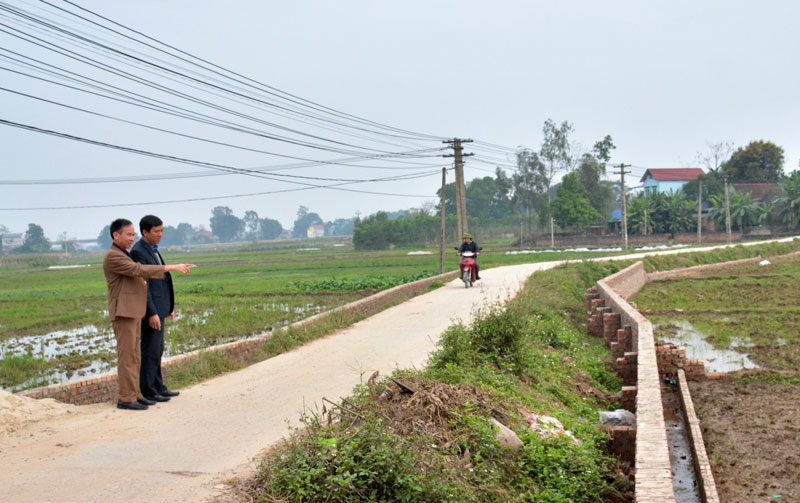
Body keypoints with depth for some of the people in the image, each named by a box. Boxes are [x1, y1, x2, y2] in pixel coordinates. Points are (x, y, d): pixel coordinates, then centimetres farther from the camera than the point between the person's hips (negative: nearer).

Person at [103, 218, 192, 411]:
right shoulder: (113, 256, -14)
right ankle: (125, 398, -5)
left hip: (133, 312, 10)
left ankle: (134, 394, 16)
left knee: (134, 356, 11)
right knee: (127, 356, -8)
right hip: (123, 313, -10)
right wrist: (172, 267, -23)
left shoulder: (123, 255, 19)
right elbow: (140, 270, -22)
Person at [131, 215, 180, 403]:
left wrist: (169, 306, 19)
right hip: (149, 308, -10)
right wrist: (152, 313, -23)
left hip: (158, 307, 10)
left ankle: (158, 387, 22)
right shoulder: (138, 252, -15)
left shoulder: (152, 250, 15)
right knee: (150, 349, -5)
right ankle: (146, 391, 2)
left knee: (157, 349, 14)